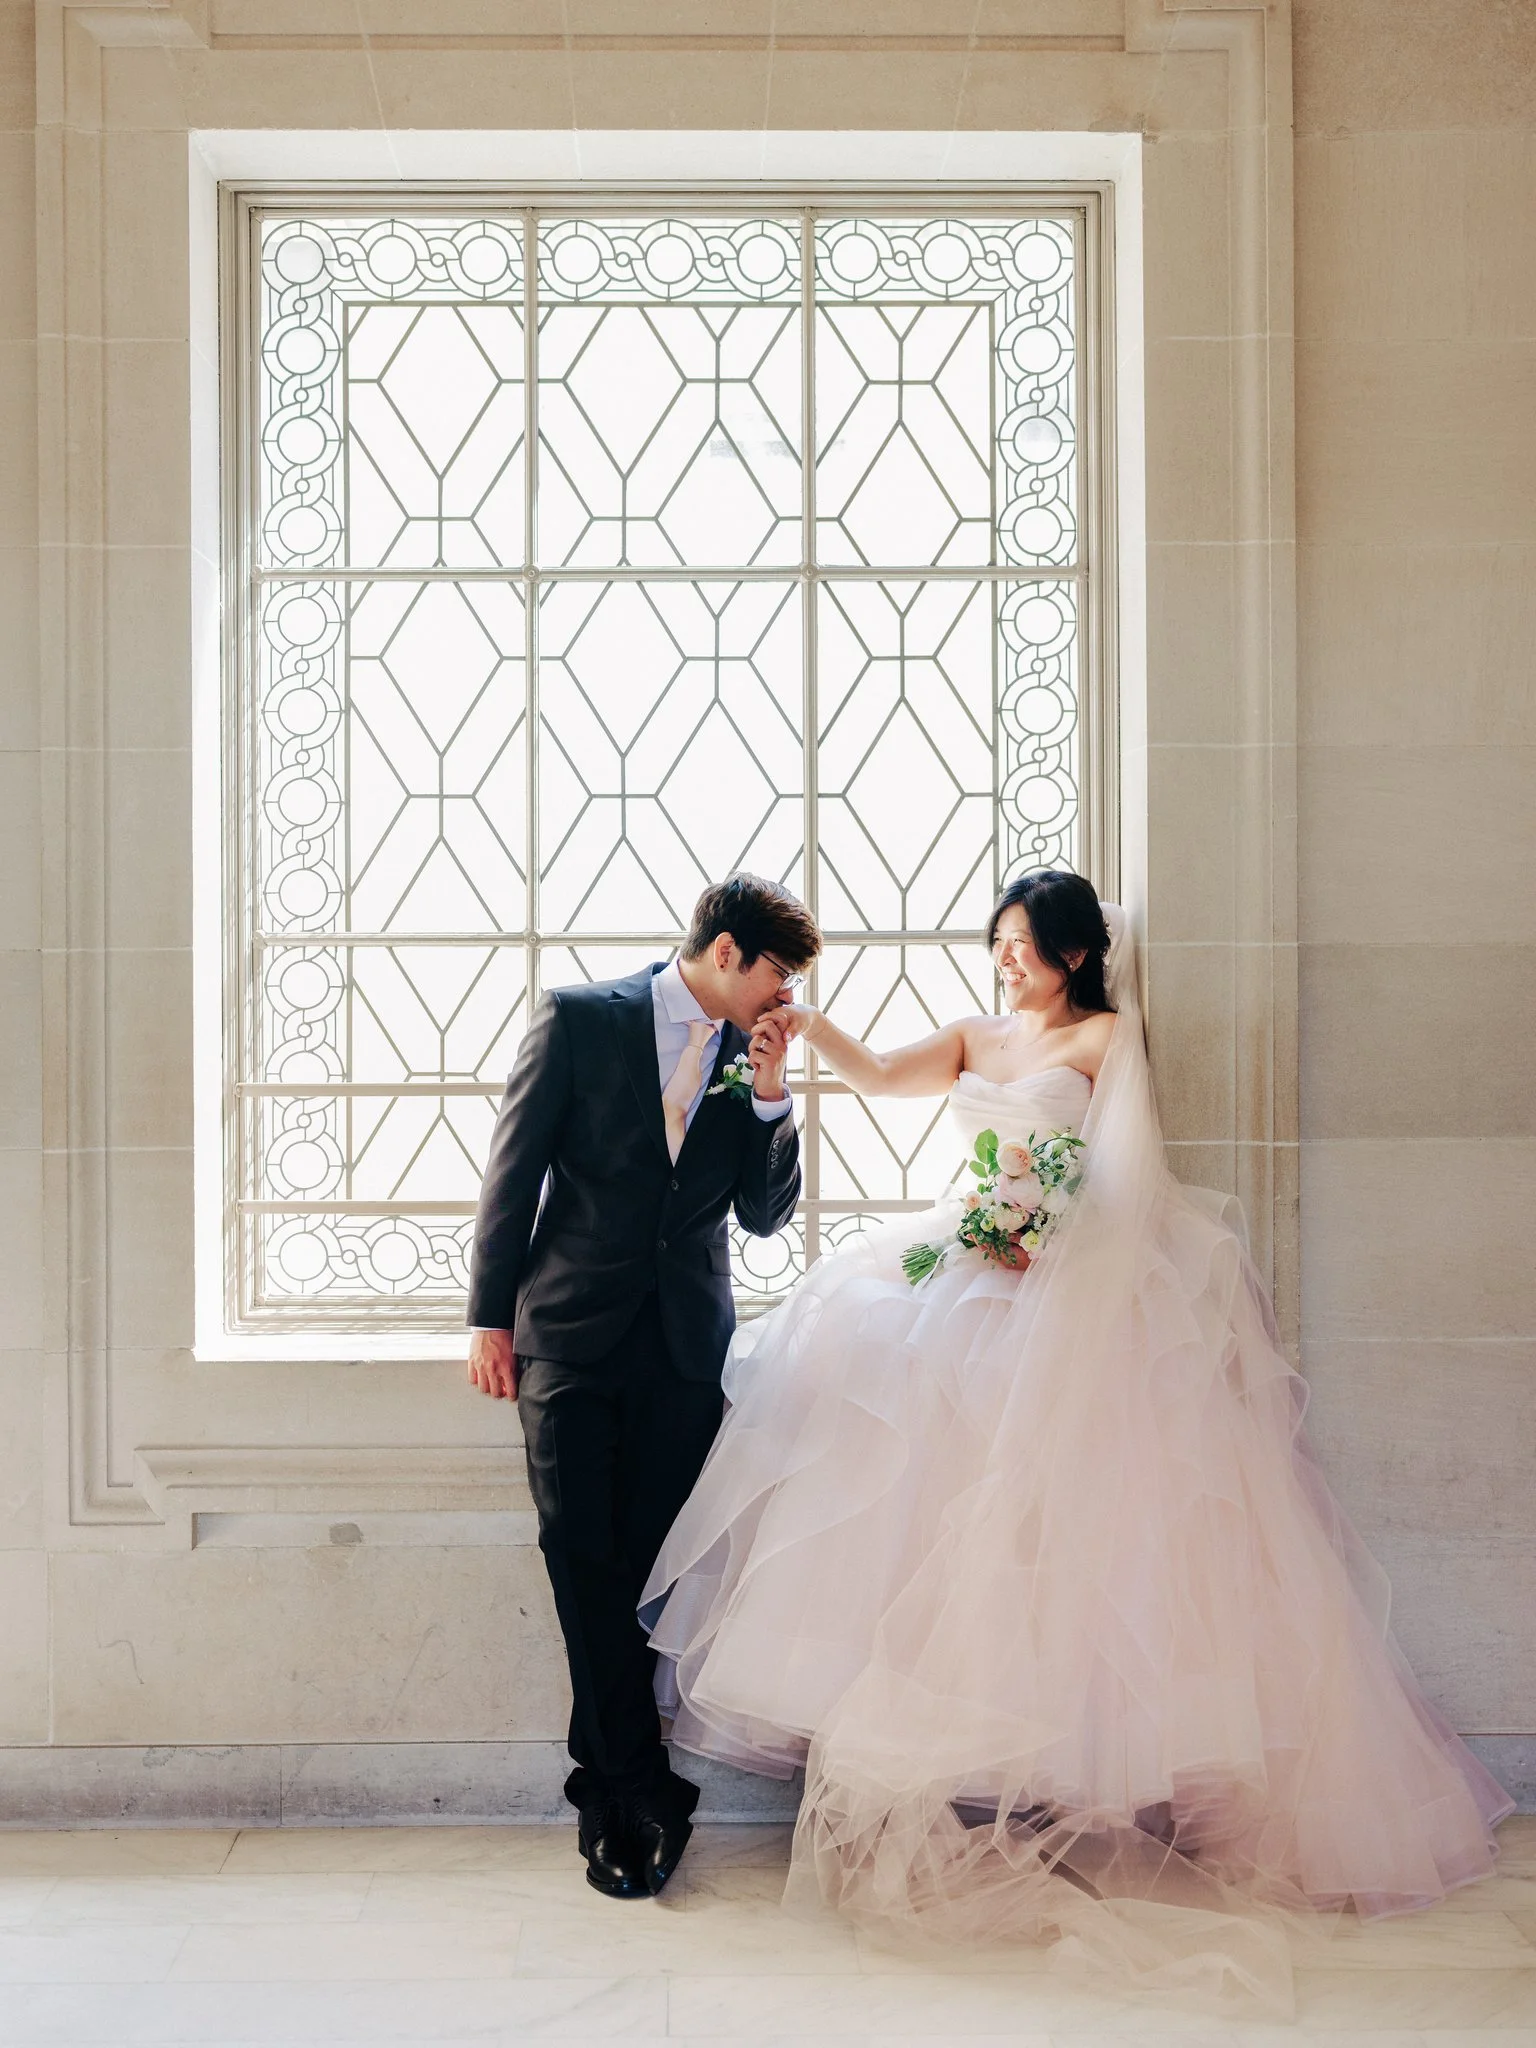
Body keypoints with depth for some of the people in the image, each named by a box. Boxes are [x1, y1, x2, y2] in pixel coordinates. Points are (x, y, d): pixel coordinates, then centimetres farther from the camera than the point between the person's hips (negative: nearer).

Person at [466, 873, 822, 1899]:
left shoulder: (753, 1057, 6)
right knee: (584, 1557, -3)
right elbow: (514, 1170, 0)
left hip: (687, 1342, 2)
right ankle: (638, 1783, 10)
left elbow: (766, 1215, 6)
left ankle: (609, 1785, 19)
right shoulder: (580, 1018, -2)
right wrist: (492, 1317, -3)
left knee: (644, 1564, 4)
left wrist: (771, 1093, -6)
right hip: (572, 1330, -2)